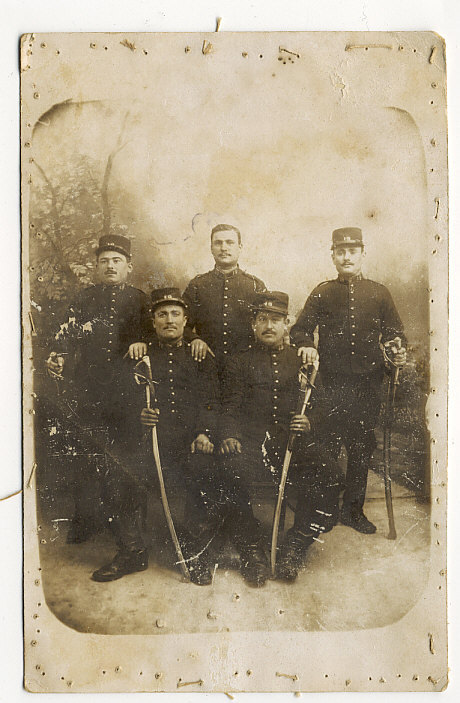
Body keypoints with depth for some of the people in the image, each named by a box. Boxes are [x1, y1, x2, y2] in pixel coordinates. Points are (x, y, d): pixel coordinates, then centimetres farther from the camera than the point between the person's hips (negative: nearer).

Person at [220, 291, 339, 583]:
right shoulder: (240, 363, 16)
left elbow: (322, 404, 14)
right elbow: (230, 407, 7)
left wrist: (310, 422, -9)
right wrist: (231, 436, -14)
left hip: (298, 441, 1)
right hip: (253, 442, 0)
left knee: (326, 482, -26)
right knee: (229, 471, -30)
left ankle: (295, 547, -4)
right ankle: (255, 549, -8)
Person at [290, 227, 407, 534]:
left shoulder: (378, 292, 12)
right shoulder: (323, 292, 8)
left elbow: (394, 331, 15)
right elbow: (300, 329, 8)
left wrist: (397, 347, -7)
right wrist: (306, 345, -14)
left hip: (369, 382, 2)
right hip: (333, 381, -2)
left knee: (362, 446, 8)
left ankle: (354, 509, 23)